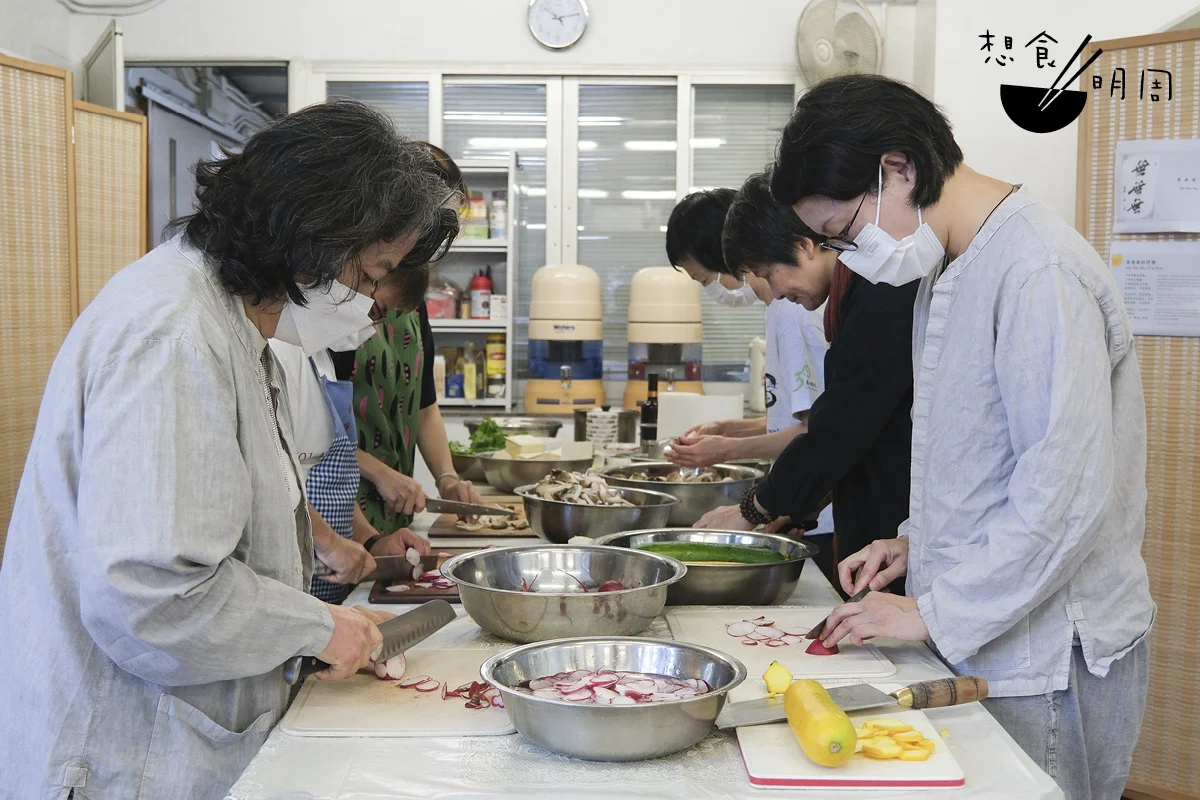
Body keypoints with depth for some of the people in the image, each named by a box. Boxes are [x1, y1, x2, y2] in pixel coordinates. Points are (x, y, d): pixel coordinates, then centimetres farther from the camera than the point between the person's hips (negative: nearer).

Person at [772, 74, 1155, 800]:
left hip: (1049, 660, -8)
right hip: (976, 638, 8)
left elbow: (1069, 492, -24)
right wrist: (919, 540, 7)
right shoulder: (951, 270, 11)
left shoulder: (1038, 271, -20)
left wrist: (934, 613, -18)